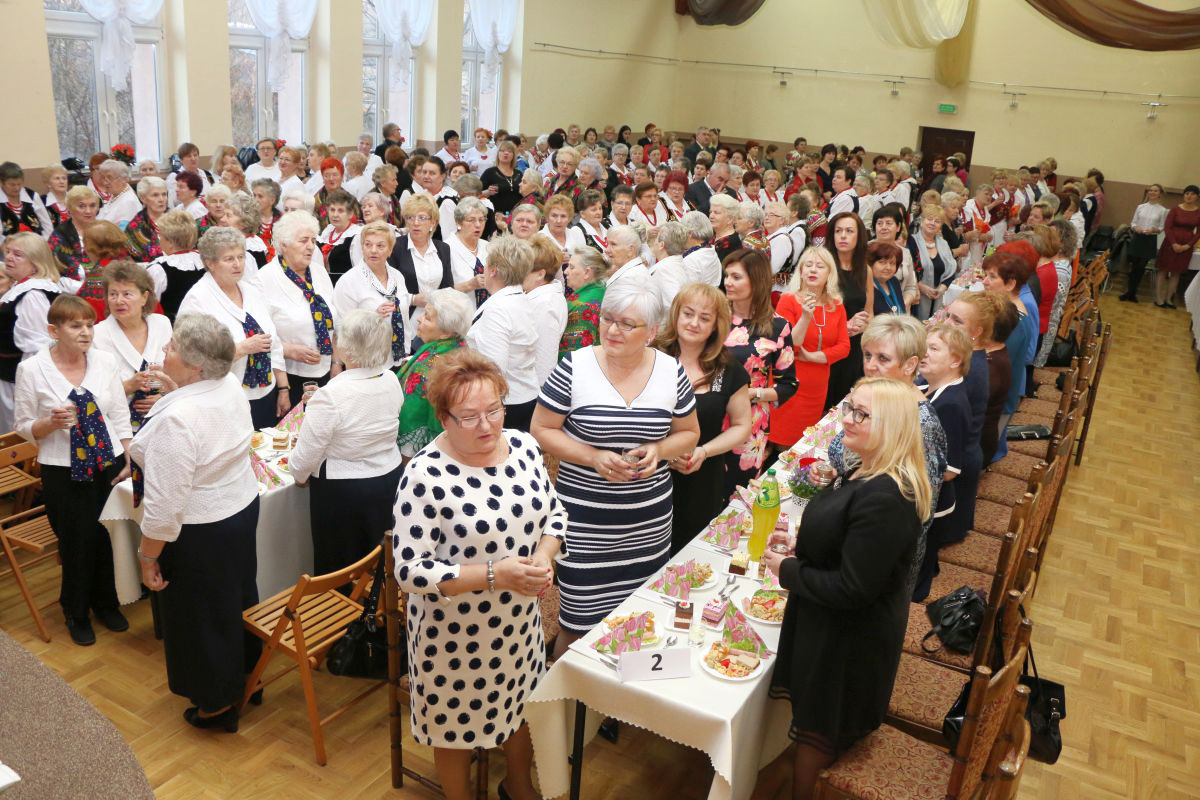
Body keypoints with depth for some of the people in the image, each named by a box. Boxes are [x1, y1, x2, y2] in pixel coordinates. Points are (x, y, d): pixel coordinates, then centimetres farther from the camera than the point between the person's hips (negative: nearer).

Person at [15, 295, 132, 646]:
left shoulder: (105, 361, -3)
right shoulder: (32, 369, -10)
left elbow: (120, 417, 5)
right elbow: (23, 427, -1)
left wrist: (128, 461, -1)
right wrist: (51, 423, -22)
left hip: (109, 466, 2)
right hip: (63, 472, -2)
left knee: (108, 539, 12)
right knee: (76, 544, 8)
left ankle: (106, 603, 38)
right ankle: (76, 612, 34)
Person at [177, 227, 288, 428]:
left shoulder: (253, 292, 11)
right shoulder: (198, 299, -10)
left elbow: (274, 345, 14)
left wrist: (283, 389, 11)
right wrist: (245, 347, -20)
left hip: (266, 396, 6)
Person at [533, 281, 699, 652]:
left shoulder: (671, 371, 1)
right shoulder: (574, 367, -8)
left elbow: (688, 433, 12)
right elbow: (542, 430, -4)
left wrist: (659, 449, -10)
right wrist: (594, 458, -17)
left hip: (649, 522, 3)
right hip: (584, 519, -2)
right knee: (579, 623, 4)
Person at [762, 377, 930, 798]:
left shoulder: (884, 499, -33)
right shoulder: (869, 473, -1)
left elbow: (852, 589, -29)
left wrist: (786, 570, -18)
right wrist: (800, 543, 1)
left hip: (848, 639, -9)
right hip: (835, 625, 9)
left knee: (816, 736, 12)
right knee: (818, 726, 27)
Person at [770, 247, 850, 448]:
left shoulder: (836, 306, 8)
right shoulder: (788, 301, -5)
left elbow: (844, 347, 3)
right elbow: (786, 347, -12)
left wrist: (812, 356, -9)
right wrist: (806, 317, -23)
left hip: (818, 390, 4)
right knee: (784, 445, -5)